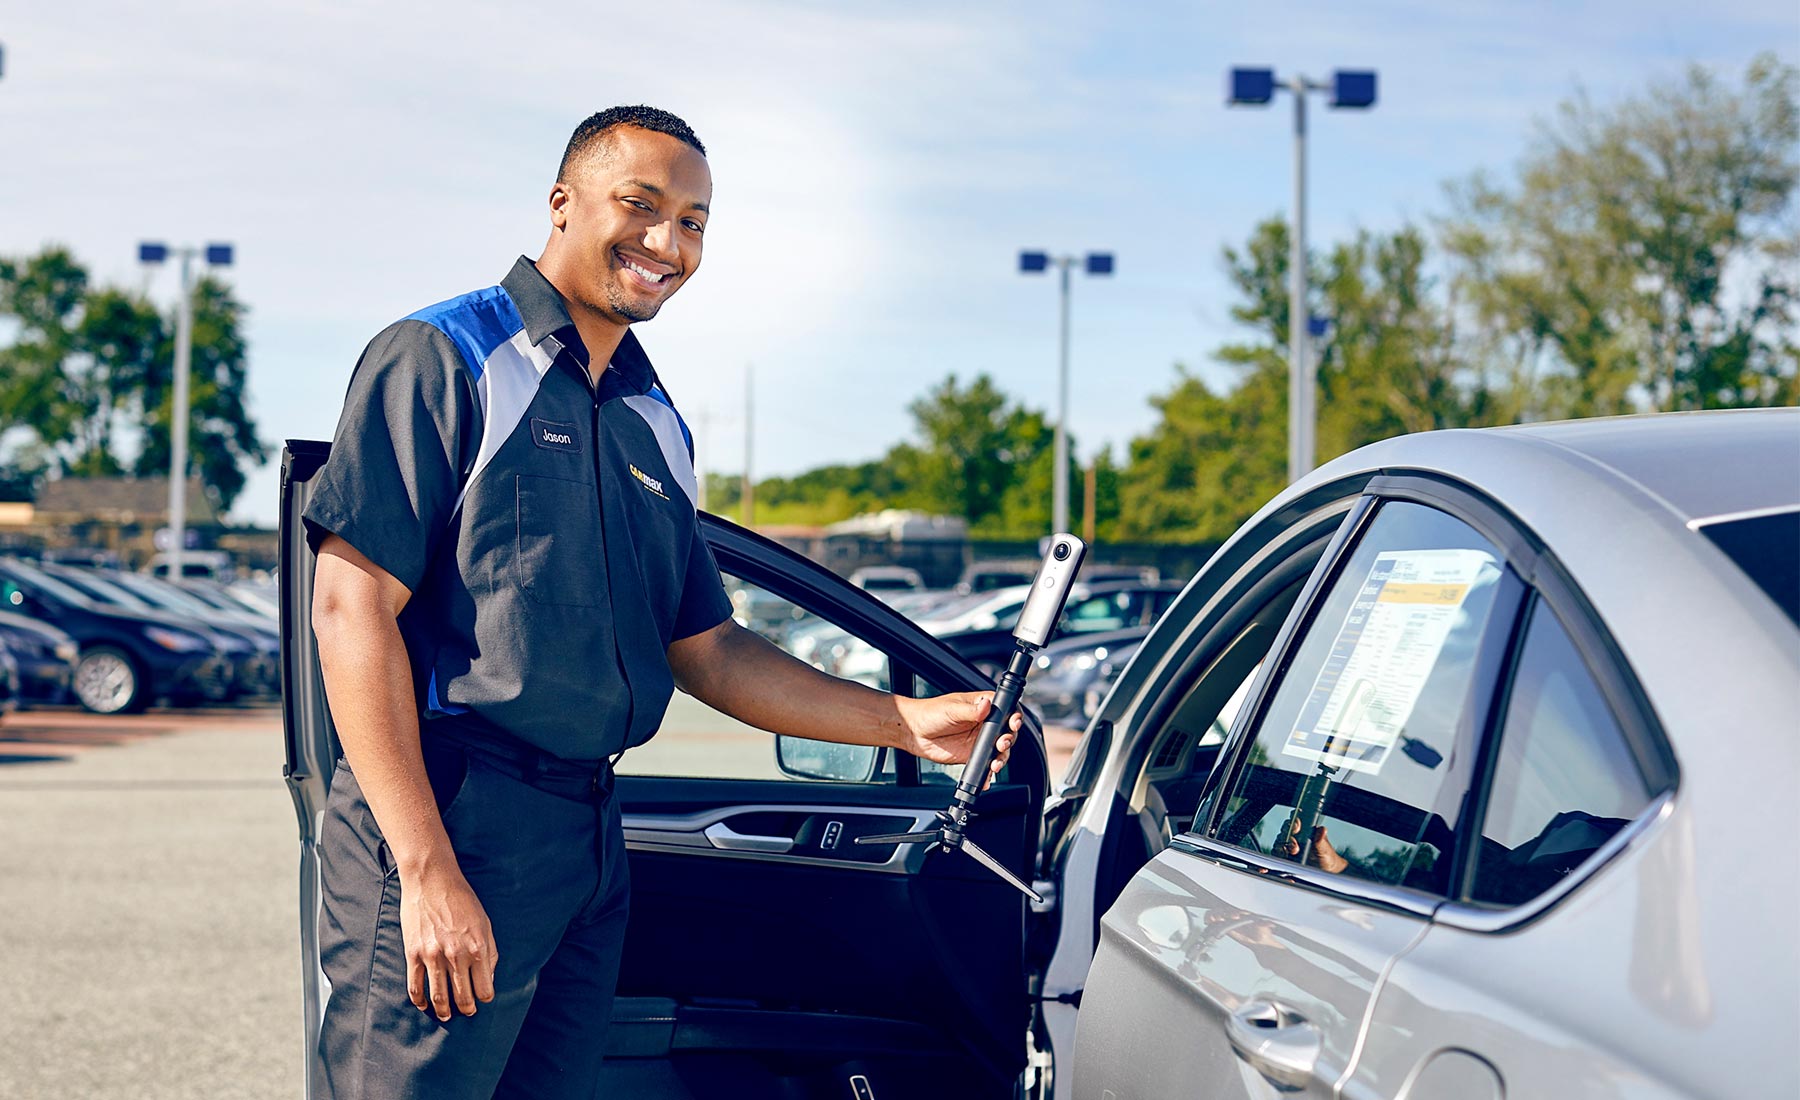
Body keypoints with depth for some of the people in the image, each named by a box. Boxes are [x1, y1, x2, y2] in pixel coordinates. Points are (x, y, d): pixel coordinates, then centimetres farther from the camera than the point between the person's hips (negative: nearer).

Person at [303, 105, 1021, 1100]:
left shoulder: (655, 427, 18)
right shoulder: (444, 359, -5)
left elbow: (705, 651, 21)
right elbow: (353, 607, -14)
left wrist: (909, 721, 11)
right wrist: (427, 870, -21)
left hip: (590, 839, 7)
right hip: (447, 820, -7)